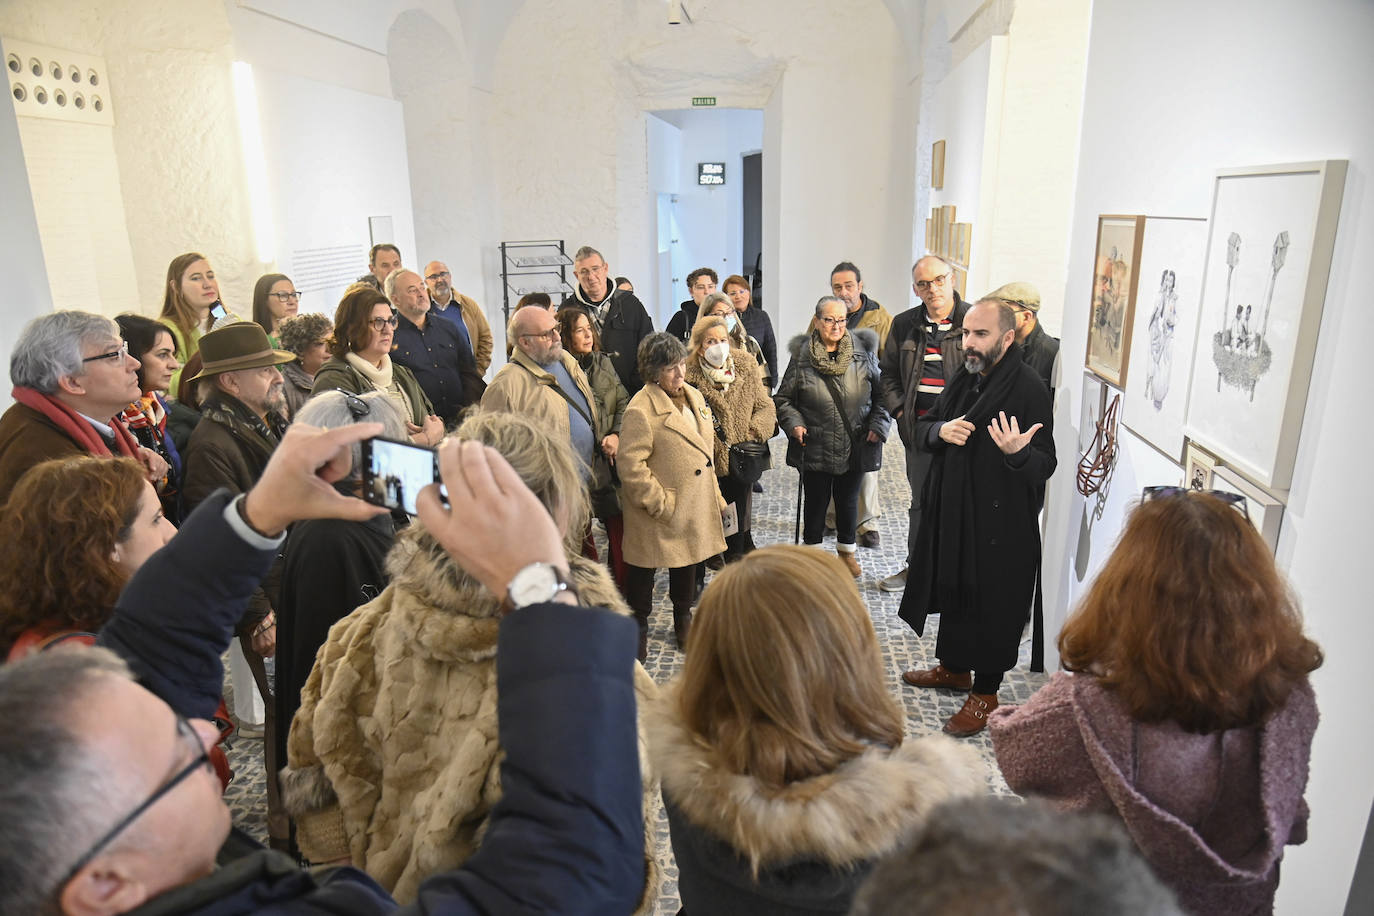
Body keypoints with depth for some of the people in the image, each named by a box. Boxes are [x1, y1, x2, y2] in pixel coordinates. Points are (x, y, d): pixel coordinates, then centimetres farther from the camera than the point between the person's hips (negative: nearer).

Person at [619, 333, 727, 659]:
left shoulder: (694, 396, 6)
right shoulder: (640, 410, -20)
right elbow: (630, 465, -22)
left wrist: (714, 496, 13)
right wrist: (660, 504, -20)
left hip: (695, 505, 7)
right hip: (657, 511, -7)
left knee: (688, 563, 21)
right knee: (643, 569, 10)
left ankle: (683, 620, 41)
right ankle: (638, 626, 30)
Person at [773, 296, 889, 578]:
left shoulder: (863, 351, 1)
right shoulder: (801, 356, -2)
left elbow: (881, 394, 7)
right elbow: (783, 399, 6)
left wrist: (878, 425, -3)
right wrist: (794, 423, -10)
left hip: (854, 446, 2)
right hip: (815, 447, -1)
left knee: (848, 499, 15)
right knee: (816, 501, 5)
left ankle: (846, 550, 36)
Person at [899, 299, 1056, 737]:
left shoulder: (1029, 389, -16)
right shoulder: (964, 380, 8)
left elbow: (1044, 466, -17)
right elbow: (922, 428, 15)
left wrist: (1017, 452, -38)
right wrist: (940, 430, -8)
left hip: (1001, 523, -8)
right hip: (952, 511, 8)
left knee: (991, 603, 3)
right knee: (953, 590, 20)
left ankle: (985, 694, 20)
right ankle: (953, 668, 40)